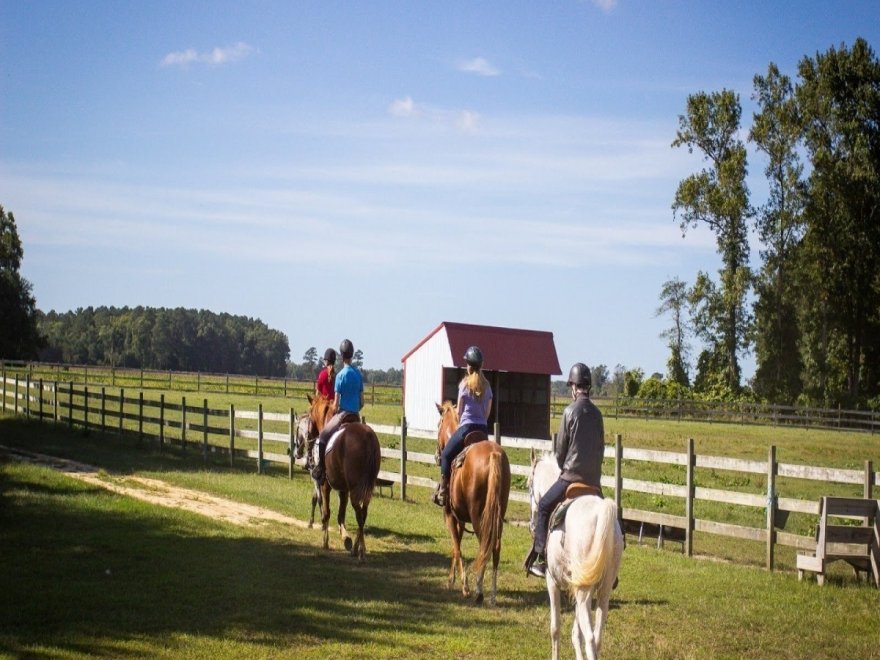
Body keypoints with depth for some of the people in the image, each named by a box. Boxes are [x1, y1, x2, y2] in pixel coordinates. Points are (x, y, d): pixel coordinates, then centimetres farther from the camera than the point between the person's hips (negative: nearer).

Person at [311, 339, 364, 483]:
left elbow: (336, 403, -11)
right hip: (356, 416, 6)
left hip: (342, 413, -6)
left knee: (323, 435, 3)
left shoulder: (341, 375, -12)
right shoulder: (358, 374, 7)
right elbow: (362, 401, 11)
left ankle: (320, 469, -1)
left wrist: (333, 414, 5)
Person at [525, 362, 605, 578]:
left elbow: (560, 448, -4)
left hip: (572, 475, -5)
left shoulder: (570, 411, -9)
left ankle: (540, 558, 2)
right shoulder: (597, 413, 7)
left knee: (544, 506, 8)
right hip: (595, 479, 5)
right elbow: (601, 447, 13)